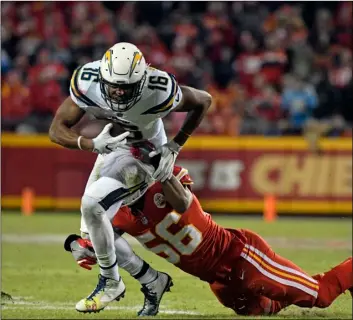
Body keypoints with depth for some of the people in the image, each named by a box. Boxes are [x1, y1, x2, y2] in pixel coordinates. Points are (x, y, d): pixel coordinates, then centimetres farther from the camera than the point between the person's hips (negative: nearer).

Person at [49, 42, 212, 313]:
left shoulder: (158, 92, -34)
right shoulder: (87, 84, -27)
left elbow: (203, 101, -15)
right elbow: (57, 130, -21)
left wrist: (174, 147, -16)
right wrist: (92, 145, -41)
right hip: (110, 150, 6)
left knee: (92, 204, -27)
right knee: (91, 235, 10)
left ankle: (111, 283, -7)